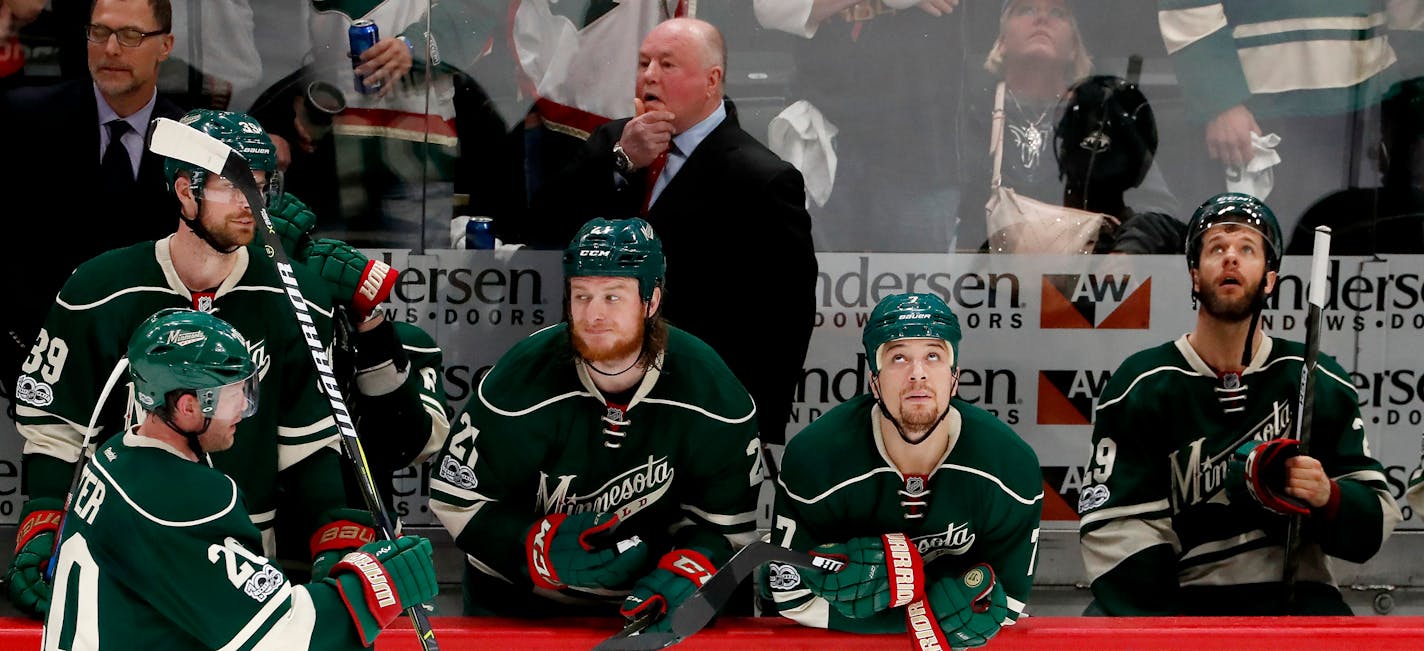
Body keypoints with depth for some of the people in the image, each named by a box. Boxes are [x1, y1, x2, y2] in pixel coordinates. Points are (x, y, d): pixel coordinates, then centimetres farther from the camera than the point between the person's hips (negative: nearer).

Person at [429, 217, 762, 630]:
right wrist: (543, 547, -23)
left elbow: (727, 521, -3)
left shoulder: (714, 394, -12)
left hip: (643, 597, 1)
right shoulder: (521, 379, -16)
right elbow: (457, 497, -10)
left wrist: (686, 574, -22)